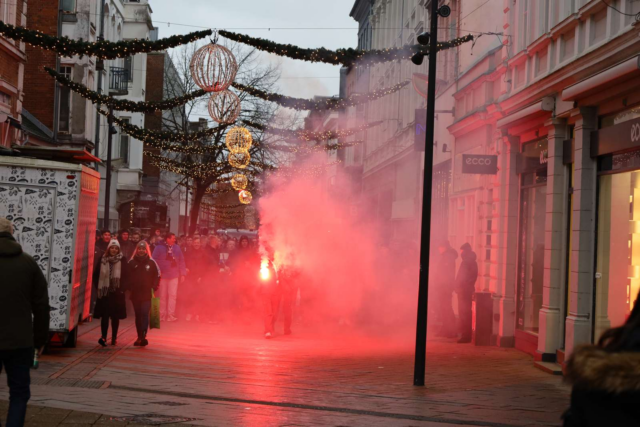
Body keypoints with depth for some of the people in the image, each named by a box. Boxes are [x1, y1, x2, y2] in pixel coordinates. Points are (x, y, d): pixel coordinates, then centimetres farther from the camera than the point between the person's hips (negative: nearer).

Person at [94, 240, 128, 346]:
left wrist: (121, 288, -8)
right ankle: (103, 336, -12)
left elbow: (125, 276, 1)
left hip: (117, 292, 0)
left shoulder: (122, 261, 1)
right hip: (104, 291, 0)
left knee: (115, 316, 6)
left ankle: (114, 337, 14)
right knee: (105, 314, -8)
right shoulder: (103, 260, 3)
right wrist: (99, 288, -1)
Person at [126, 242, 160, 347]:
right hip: (135, 294, 3)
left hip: (147, 294, -3)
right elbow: (127, 276, 6)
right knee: (138, 315, 9)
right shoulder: (131, 263, 5)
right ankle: (140, 337, 16)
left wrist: (154, 288, -5)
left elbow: (157, 276, 3)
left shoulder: (151, 263, 1)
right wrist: (129, 287, -4)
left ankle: (142, 337, -21)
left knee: (145, 314, -13)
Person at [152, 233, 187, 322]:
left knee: (173, 295, -5)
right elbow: (154, 261, -4)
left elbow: (181, 261, 8)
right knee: (163, 295, 6)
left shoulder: (177, 248, 6)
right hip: (162, 276, -2)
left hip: (174, 276, 2)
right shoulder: (159, 248, -4)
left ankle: (171, 315, -3)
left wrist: (183, 274, 5)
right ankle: (162, 315, 14)